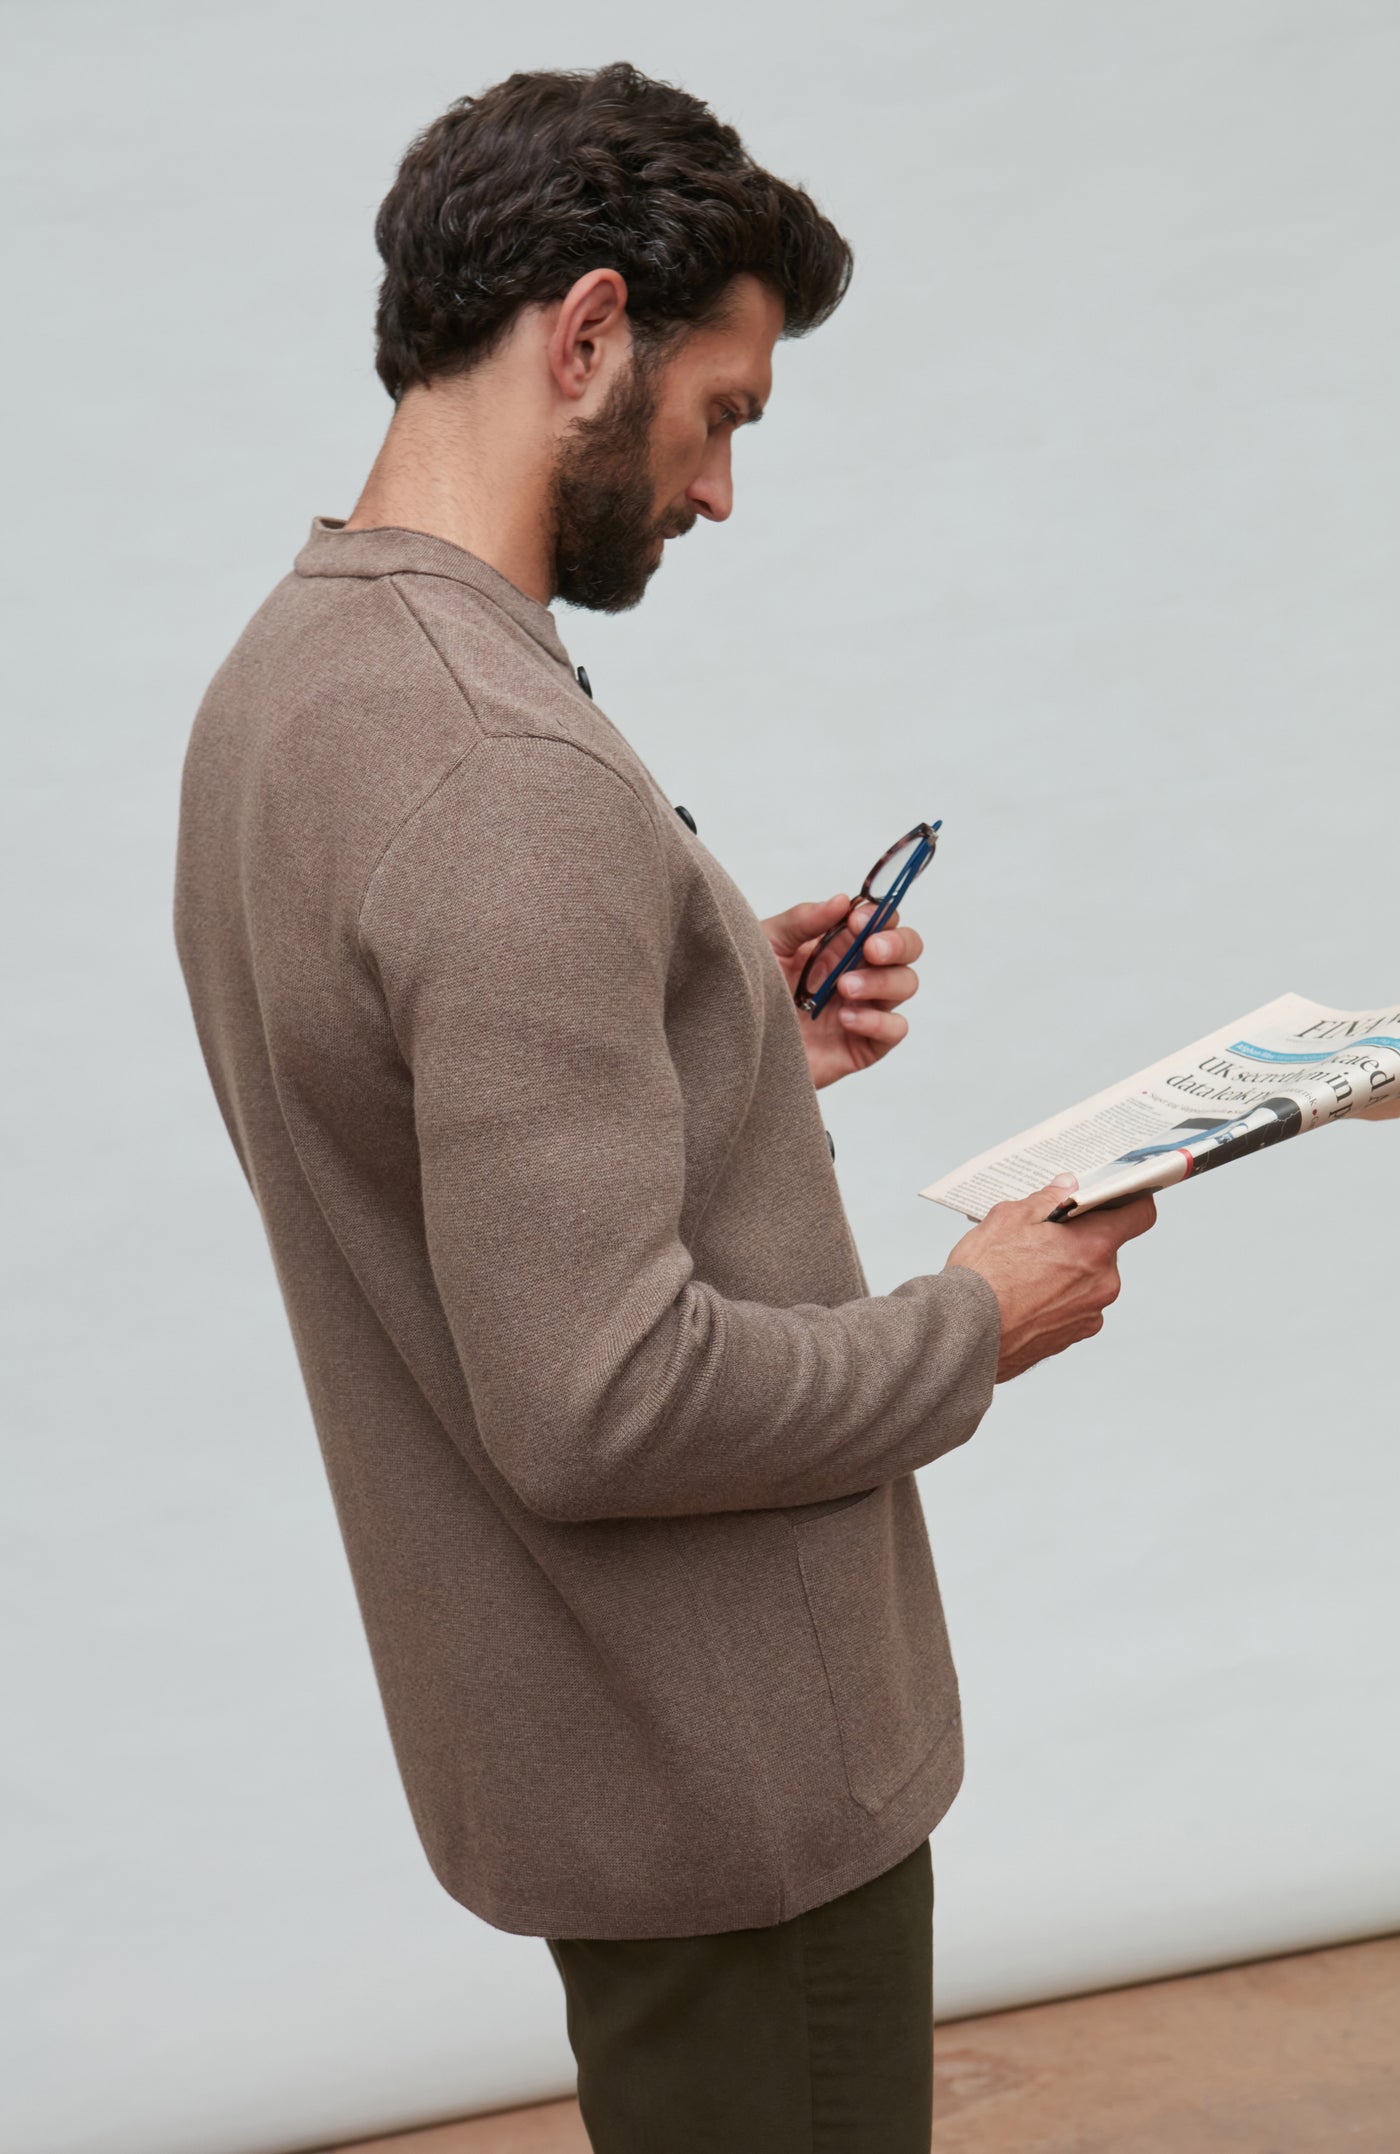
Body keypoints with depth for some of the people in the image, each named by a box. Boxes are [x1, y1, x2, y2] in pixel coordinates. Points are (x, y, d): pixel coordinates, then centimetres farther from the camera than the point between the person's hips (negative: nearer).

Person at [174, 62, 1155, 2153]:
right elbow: (598, 1400, -29)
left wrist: (729, 1040, 7)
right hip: (730, 1766, -9)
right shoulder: (508, 771, -28)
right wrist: (979, 1324, -15)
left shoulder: (282, 676, 5)